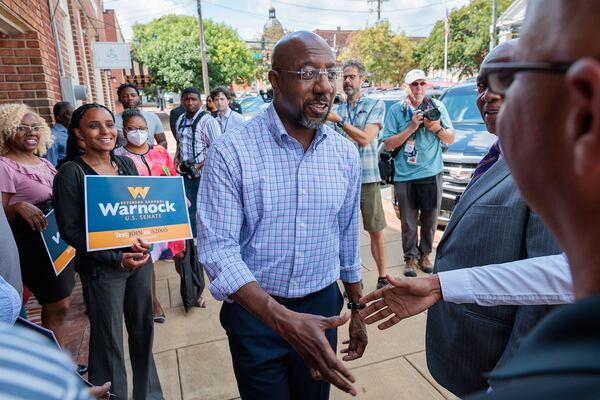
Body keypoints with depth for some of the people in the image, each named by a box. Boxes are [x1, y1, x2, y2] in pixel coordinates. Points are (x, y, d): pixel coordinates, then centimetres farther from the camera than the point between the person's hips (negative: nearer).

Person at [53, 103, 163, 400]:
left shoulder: (127, 164, 5)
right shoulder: (70, 173, -10)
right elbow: (70, 230, -11)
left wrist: (146, 241, -8)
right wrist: (117, 258, -17)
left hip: (140, 258, 5)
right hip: (101, 268, -5)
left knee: (144, 328, 16)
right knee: (108, 339, 8)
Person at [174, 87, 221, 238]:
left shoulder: (208, 121, -13)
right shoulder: (180, 120, 9)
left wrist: (199, 166, -19)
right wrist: (177, 158, 8)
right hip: (186, 175, 7)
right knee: (190, 211, 15)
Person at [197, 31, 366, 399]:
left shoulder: (346, 154, -3)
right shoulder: (231, 153, -18)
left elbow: (348, 239, 7)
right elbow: (217, 249, -20)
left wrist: (357, 309, 13)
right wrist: (284, 319, -31)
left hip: (322, 308, 4)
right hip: (254, 313, -3)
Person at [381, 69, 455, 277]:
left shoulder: (437, 107, 6)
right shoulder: (396, 110, 1)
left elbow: (450, 139, 8)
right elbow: (389, 144, -4)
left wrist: (437, 128, -12)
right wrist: (412, 127, -13)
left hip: (432, 173, 2)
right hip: (404, 176, -1)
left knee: (430, 219, 10)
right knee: (408, 222, 5)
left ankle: (425, 254, 28)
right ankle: (410, 257, 21)